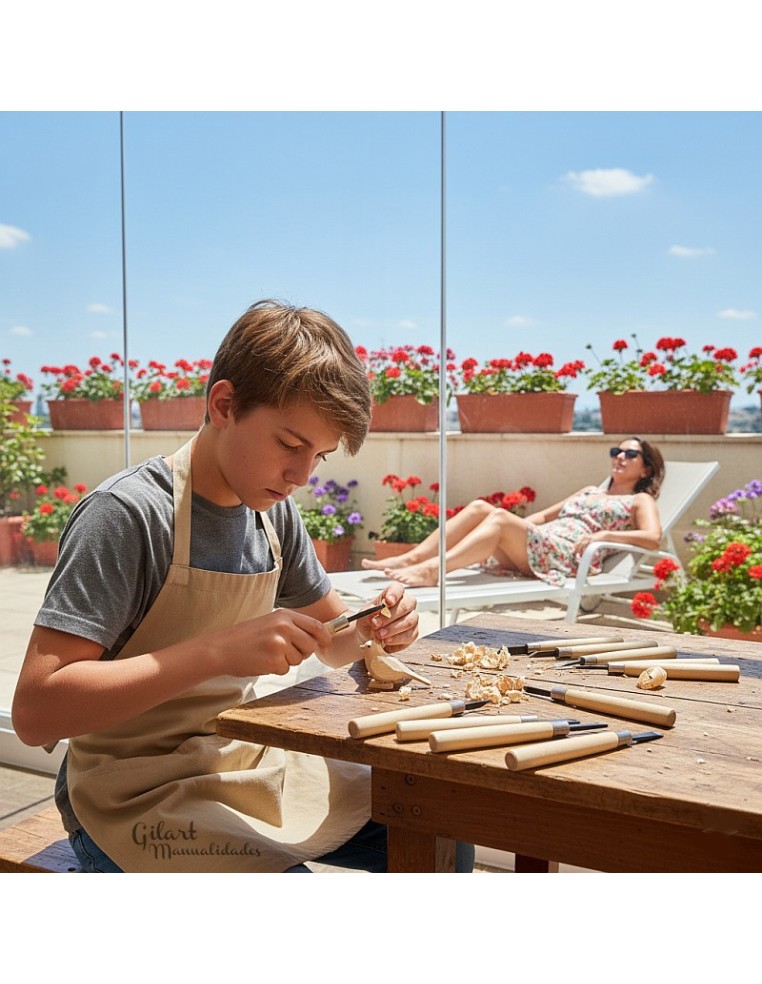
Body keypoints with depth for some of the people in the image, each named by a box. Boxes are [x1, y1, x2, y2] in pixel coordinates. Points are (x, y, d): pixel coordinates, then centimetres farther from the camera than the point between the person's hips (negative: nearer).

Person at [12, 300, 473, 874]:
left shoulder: (273, 509, 2)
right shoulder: (126, 513, -21)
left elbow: (332, 643, 14)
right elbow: (35, 711, -26)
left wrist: (373, 627, -10)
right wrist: (218, 650, -34)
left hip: (249, 767, 7)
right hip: (137, 800, -7)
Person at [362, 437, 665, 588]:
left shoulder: (640, 501, 15)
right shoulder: (589, 492, 35)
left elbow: (653, 538, -6)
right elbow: (544, 515, 38)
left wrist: (604, 535, -19)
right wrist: (517, 523, 19)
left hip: (565, 557, -7)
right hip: (532, 547, 7)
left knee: (500, 517, -31)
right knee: (479, 507, -16)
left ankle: (431, 570, -45)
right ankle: (411, 558, -27)